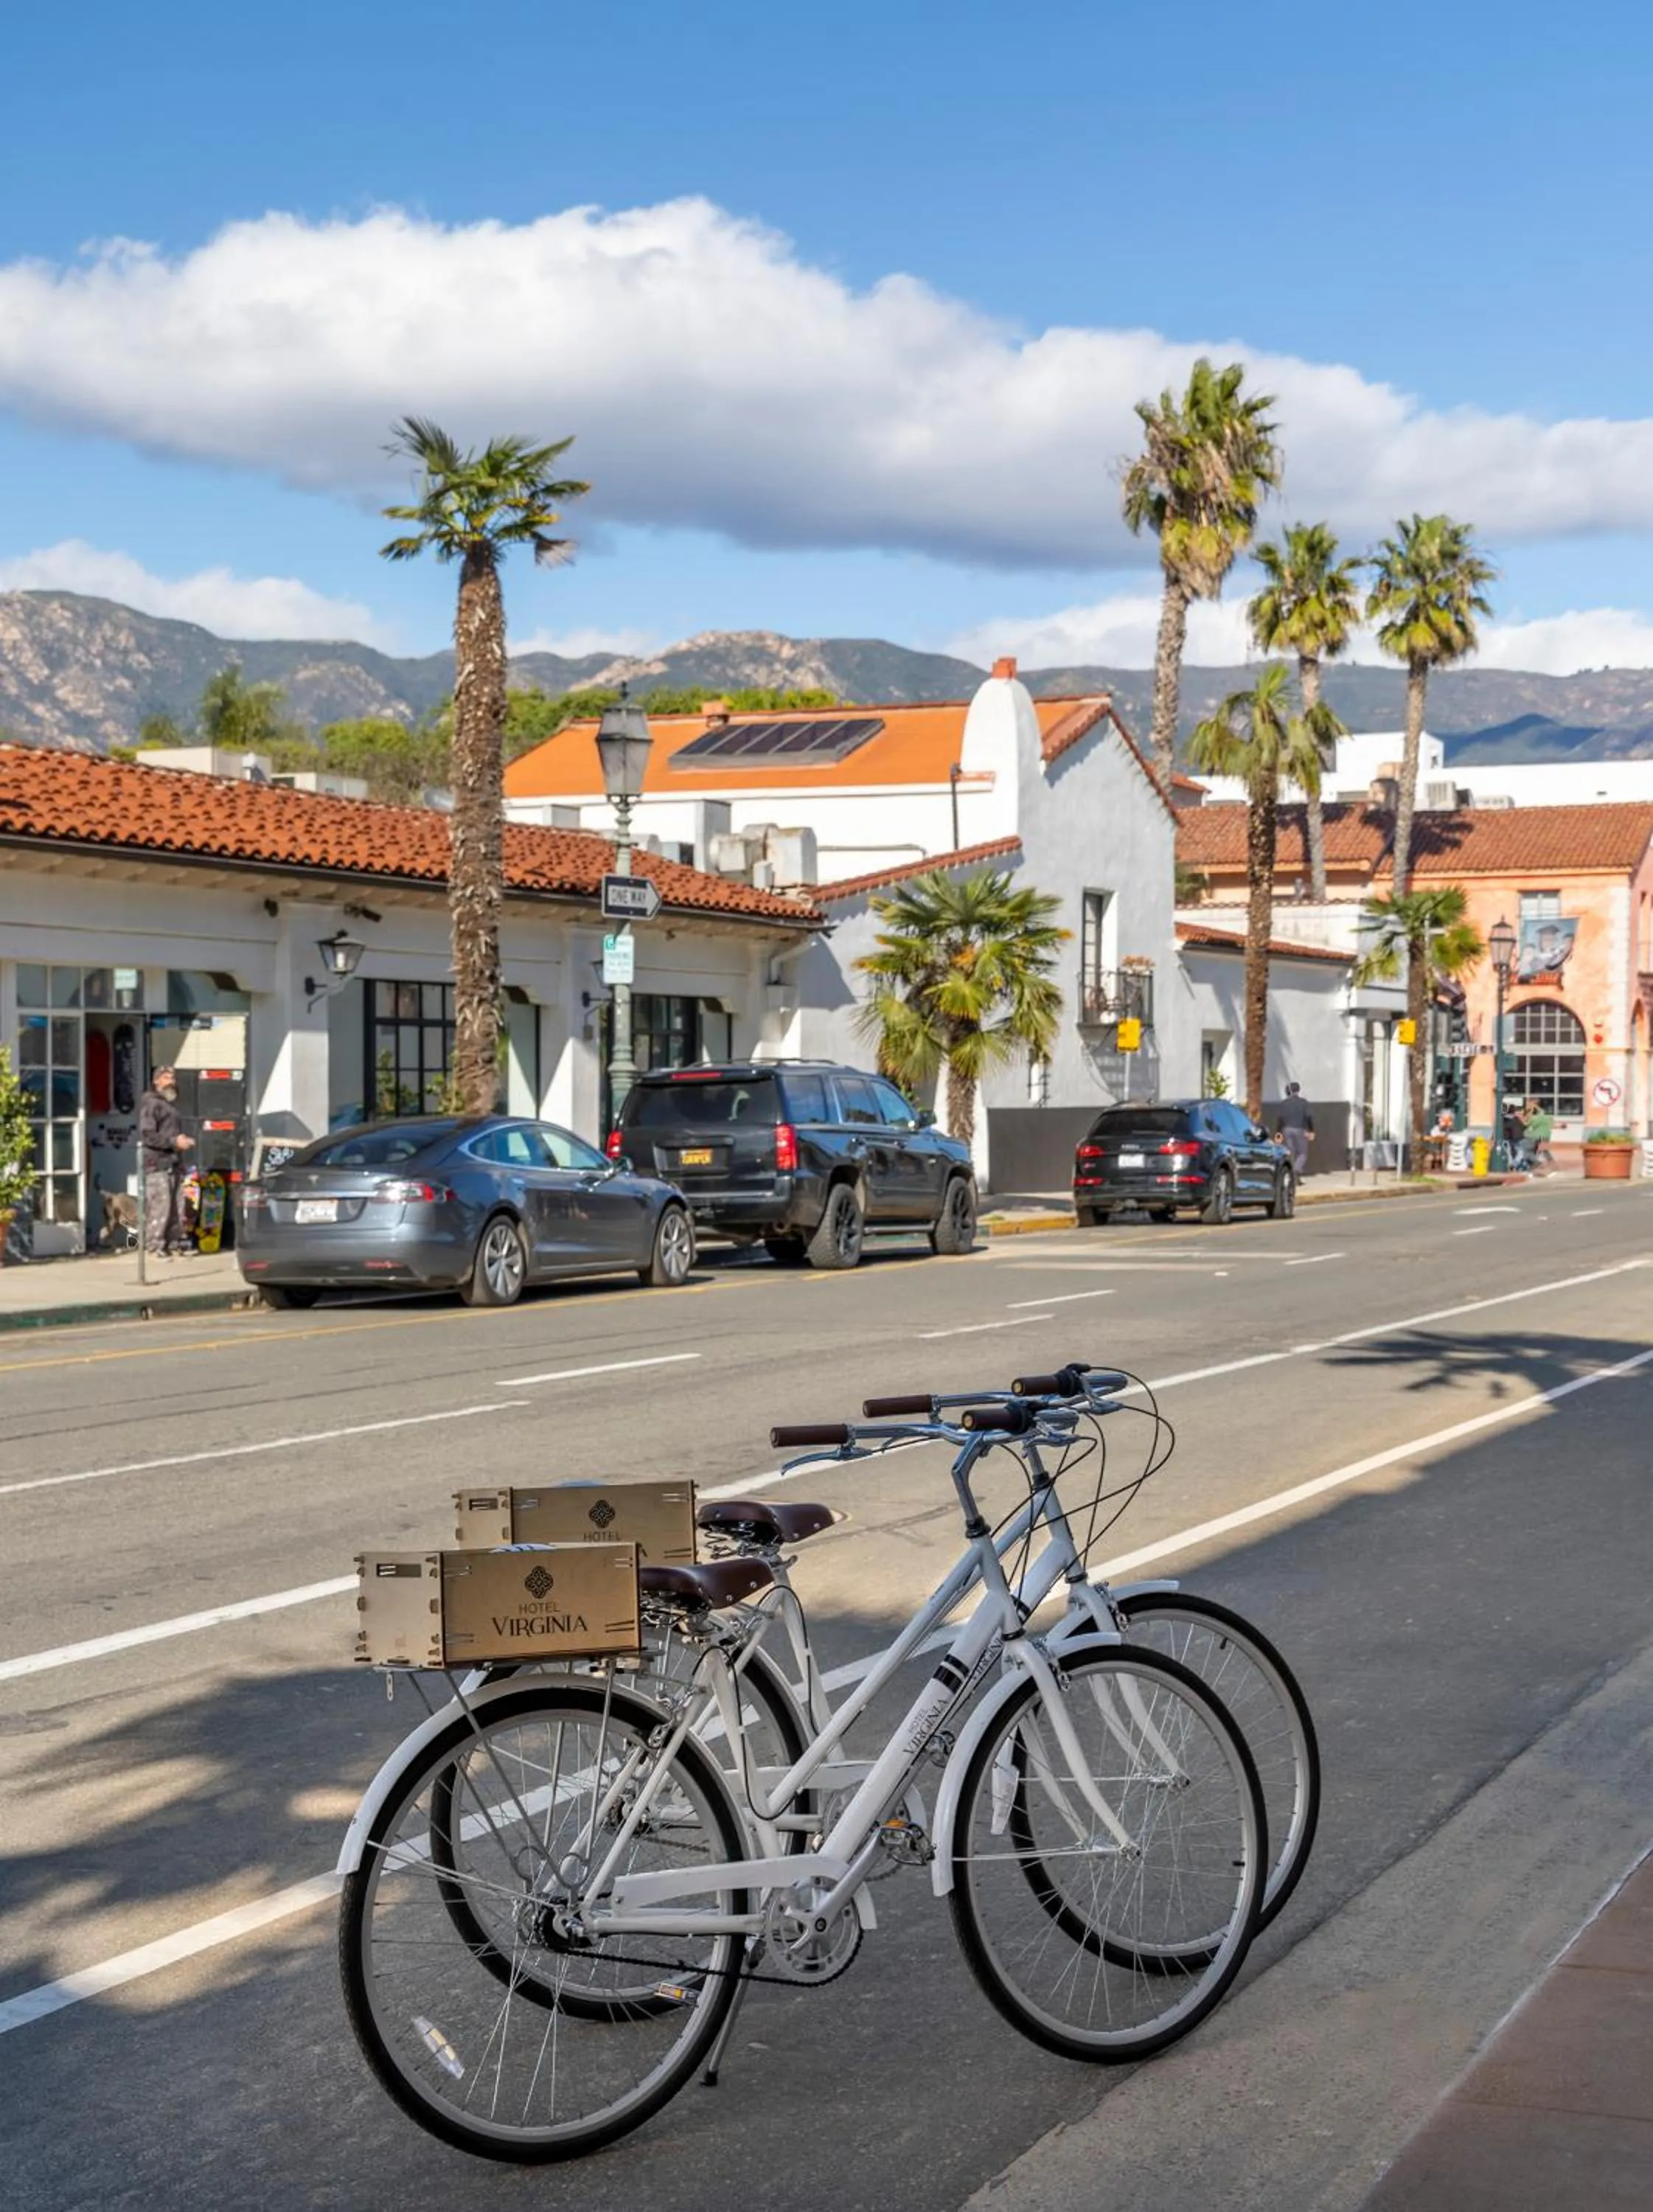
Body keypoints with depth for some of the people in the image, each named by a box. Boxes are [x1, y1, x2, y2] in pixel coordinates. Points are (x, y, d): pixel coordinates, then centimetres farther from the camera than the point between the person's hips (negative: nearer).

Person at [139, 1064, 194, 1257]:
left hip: (171, 1163, 9)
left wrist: (184, 1141, 12)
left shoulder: (170, 1104, 22)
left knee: (172, 1205, 11)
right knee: (160, 1204, -12)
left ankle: (174, 1242, 17)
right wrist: (174, 1142, -19)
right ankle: (154, 1246, -10)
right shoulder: (151, 1104, -8)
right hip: (157, 1163, -9)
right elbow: (147, 1136, -16)